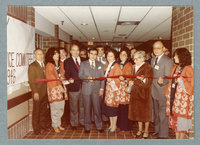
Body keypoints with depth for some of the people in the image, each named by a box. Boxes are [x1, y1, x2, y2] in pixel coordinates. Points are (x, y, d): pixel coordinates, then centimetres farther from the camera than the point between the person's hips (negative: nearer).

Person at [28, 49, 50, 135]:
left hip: (45, 91, 6)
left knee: (44, 110, 17)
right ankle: (36, 128, 22)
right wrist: (35, 92, -17)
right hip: (37, 92, -5)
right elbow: (31, 81, -12)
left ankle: (43, 125, 33)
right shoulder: (32, 66, -8)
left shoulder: (45, 65, 10)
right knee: (36, 110, 7)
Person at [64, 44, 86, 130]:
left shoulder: (84, 60, 10)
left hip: (84, 86, 3)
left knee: (82, 106, 14)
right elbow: (67, 74, -5)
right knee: (73, 107, 8)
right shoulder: (67, 61, 2)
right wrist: (69, 79, -24)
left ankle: (82, 122, 31)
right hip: (73, 87, -2)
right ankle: (74, 123, 24)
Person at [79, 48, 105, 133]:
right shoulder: (83, 64, 10)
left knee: (97, 109, 1)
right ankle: (87, 127, 19)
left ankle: (99, 126, 16)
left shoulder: (100, 65, 13)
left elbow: (102, 77, 8)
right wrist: (87, 78, -16)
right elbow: (80, 75, 3)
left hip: (97, 90, 0)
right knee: (87, 109, 6)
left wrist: (102, 88, -1)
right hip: (86, 89, 0)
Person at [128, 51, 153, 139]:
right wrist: (131, 82, -3)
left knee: (145, 111, 6)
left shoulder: (148, 68, -11)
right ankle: (140, 130, 26)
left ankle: (146, 131, 22)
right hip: (135, 93, 6)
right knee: (137, 111, 11)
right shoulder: (134, 67, 10)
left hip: (144, 93, -6)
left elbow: (147, 82, -15)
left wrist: (134, 82, -14)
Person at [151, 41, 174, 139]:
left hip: (163, 91, -8)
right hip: (154, 91, 8)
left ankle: (163, 134, 15)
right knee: (156, 112, 19)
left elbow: (168, 78, -19)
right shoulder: (153, 60, 12)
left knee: (163, 113, 1)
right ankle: (157, 130, 35)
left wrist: (161, 82, -37)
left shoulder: (167, 61, -14)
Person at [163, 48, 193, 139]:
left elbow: (191, 85, -8)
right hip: (173, 97, 6)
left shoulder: (188, 69, -8)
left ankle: (181, 138, 15)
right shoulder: (174, 68, 11)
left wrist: (182, 82, -24)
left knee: (181, 118, 1)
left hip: (183, 98, -6)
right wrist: (168, 93, 11)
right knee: (174, 118, 10)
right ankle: (176, 137, 22)